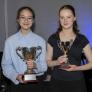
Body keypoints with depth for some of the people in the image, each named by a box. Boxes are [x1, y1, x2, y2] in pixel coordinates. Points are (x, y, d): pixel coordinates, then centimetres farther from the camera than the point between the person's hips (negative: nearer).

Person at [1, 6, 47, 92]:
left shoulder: (40, 40, -2)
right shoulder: (10, 41, -2)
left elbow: (44, 65, -2)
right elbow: (6, 65, -2)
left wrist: (35, 65, -22)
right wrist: (16, 76, -17)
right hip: (17, 83, 0)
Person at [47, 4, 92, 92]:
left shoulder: (82, 39, -2)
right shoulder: (53, 39, 0)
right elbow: (48, 62, 6)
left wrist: (77, 68, -15)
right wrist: (57, 62, -14)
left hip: (76, 82, -1)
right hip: (57, 82, 1)